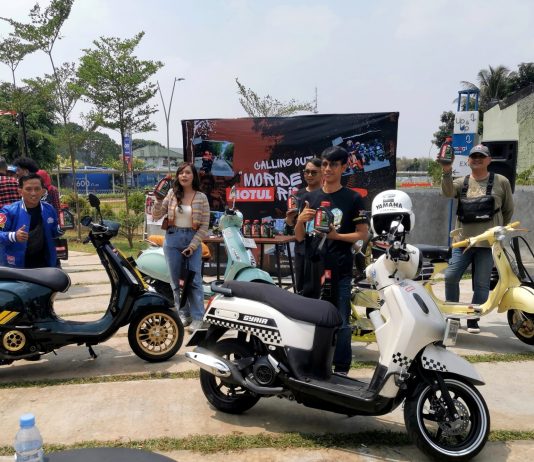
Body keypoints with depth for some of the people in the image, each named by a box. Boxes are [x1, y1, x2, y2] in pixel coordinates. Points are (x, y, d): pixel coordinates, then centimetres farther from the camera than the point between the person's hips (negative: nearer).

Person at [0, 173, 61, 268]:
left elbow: (54, 232, 16)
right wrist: (13, 236, -33)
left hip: (44, 265, 4)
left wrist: (60, 230, -4)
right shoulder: (9, 211, -11)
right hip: (15, 267, -4)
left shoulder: (49, 209, 3)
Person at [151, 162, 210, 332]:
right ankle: (183, 314, 20)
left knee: (194, 280, -1)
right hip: (173, 240, 2)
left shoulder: (201, 197, -2)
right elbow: (156, 216, 3)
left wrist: (192, 246, -11)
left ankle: (197, 317, 6)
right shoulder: (172, 193, 4)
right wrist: (158, 200, -15)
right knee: (176, 280, 7)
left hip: (193, 240, -2)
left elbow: (204, 225, -4)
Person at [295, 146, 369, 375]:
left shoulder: (353, 199, 2)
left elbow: (363, 234, -1)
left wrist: (336, 235, -14)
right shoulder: (309, 198, 13)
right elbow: (299, 237, 11)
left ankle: (341, 370, 9)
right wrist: (301, 220, -9)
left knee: (340, 322, -1)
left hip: (339, 270, -3)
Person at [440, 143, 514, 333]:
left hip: (488, 243, -1)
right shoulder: (462, 183, 8)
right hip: (463, 241, 2)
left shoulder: (501, 182, 4)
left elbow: (508, 209, 13)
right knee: (450, 277, -3)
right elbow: (448, 192, -15)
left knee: (481, 284, 2)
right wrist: (447, 172, -31)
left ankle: (473, 320, 14)